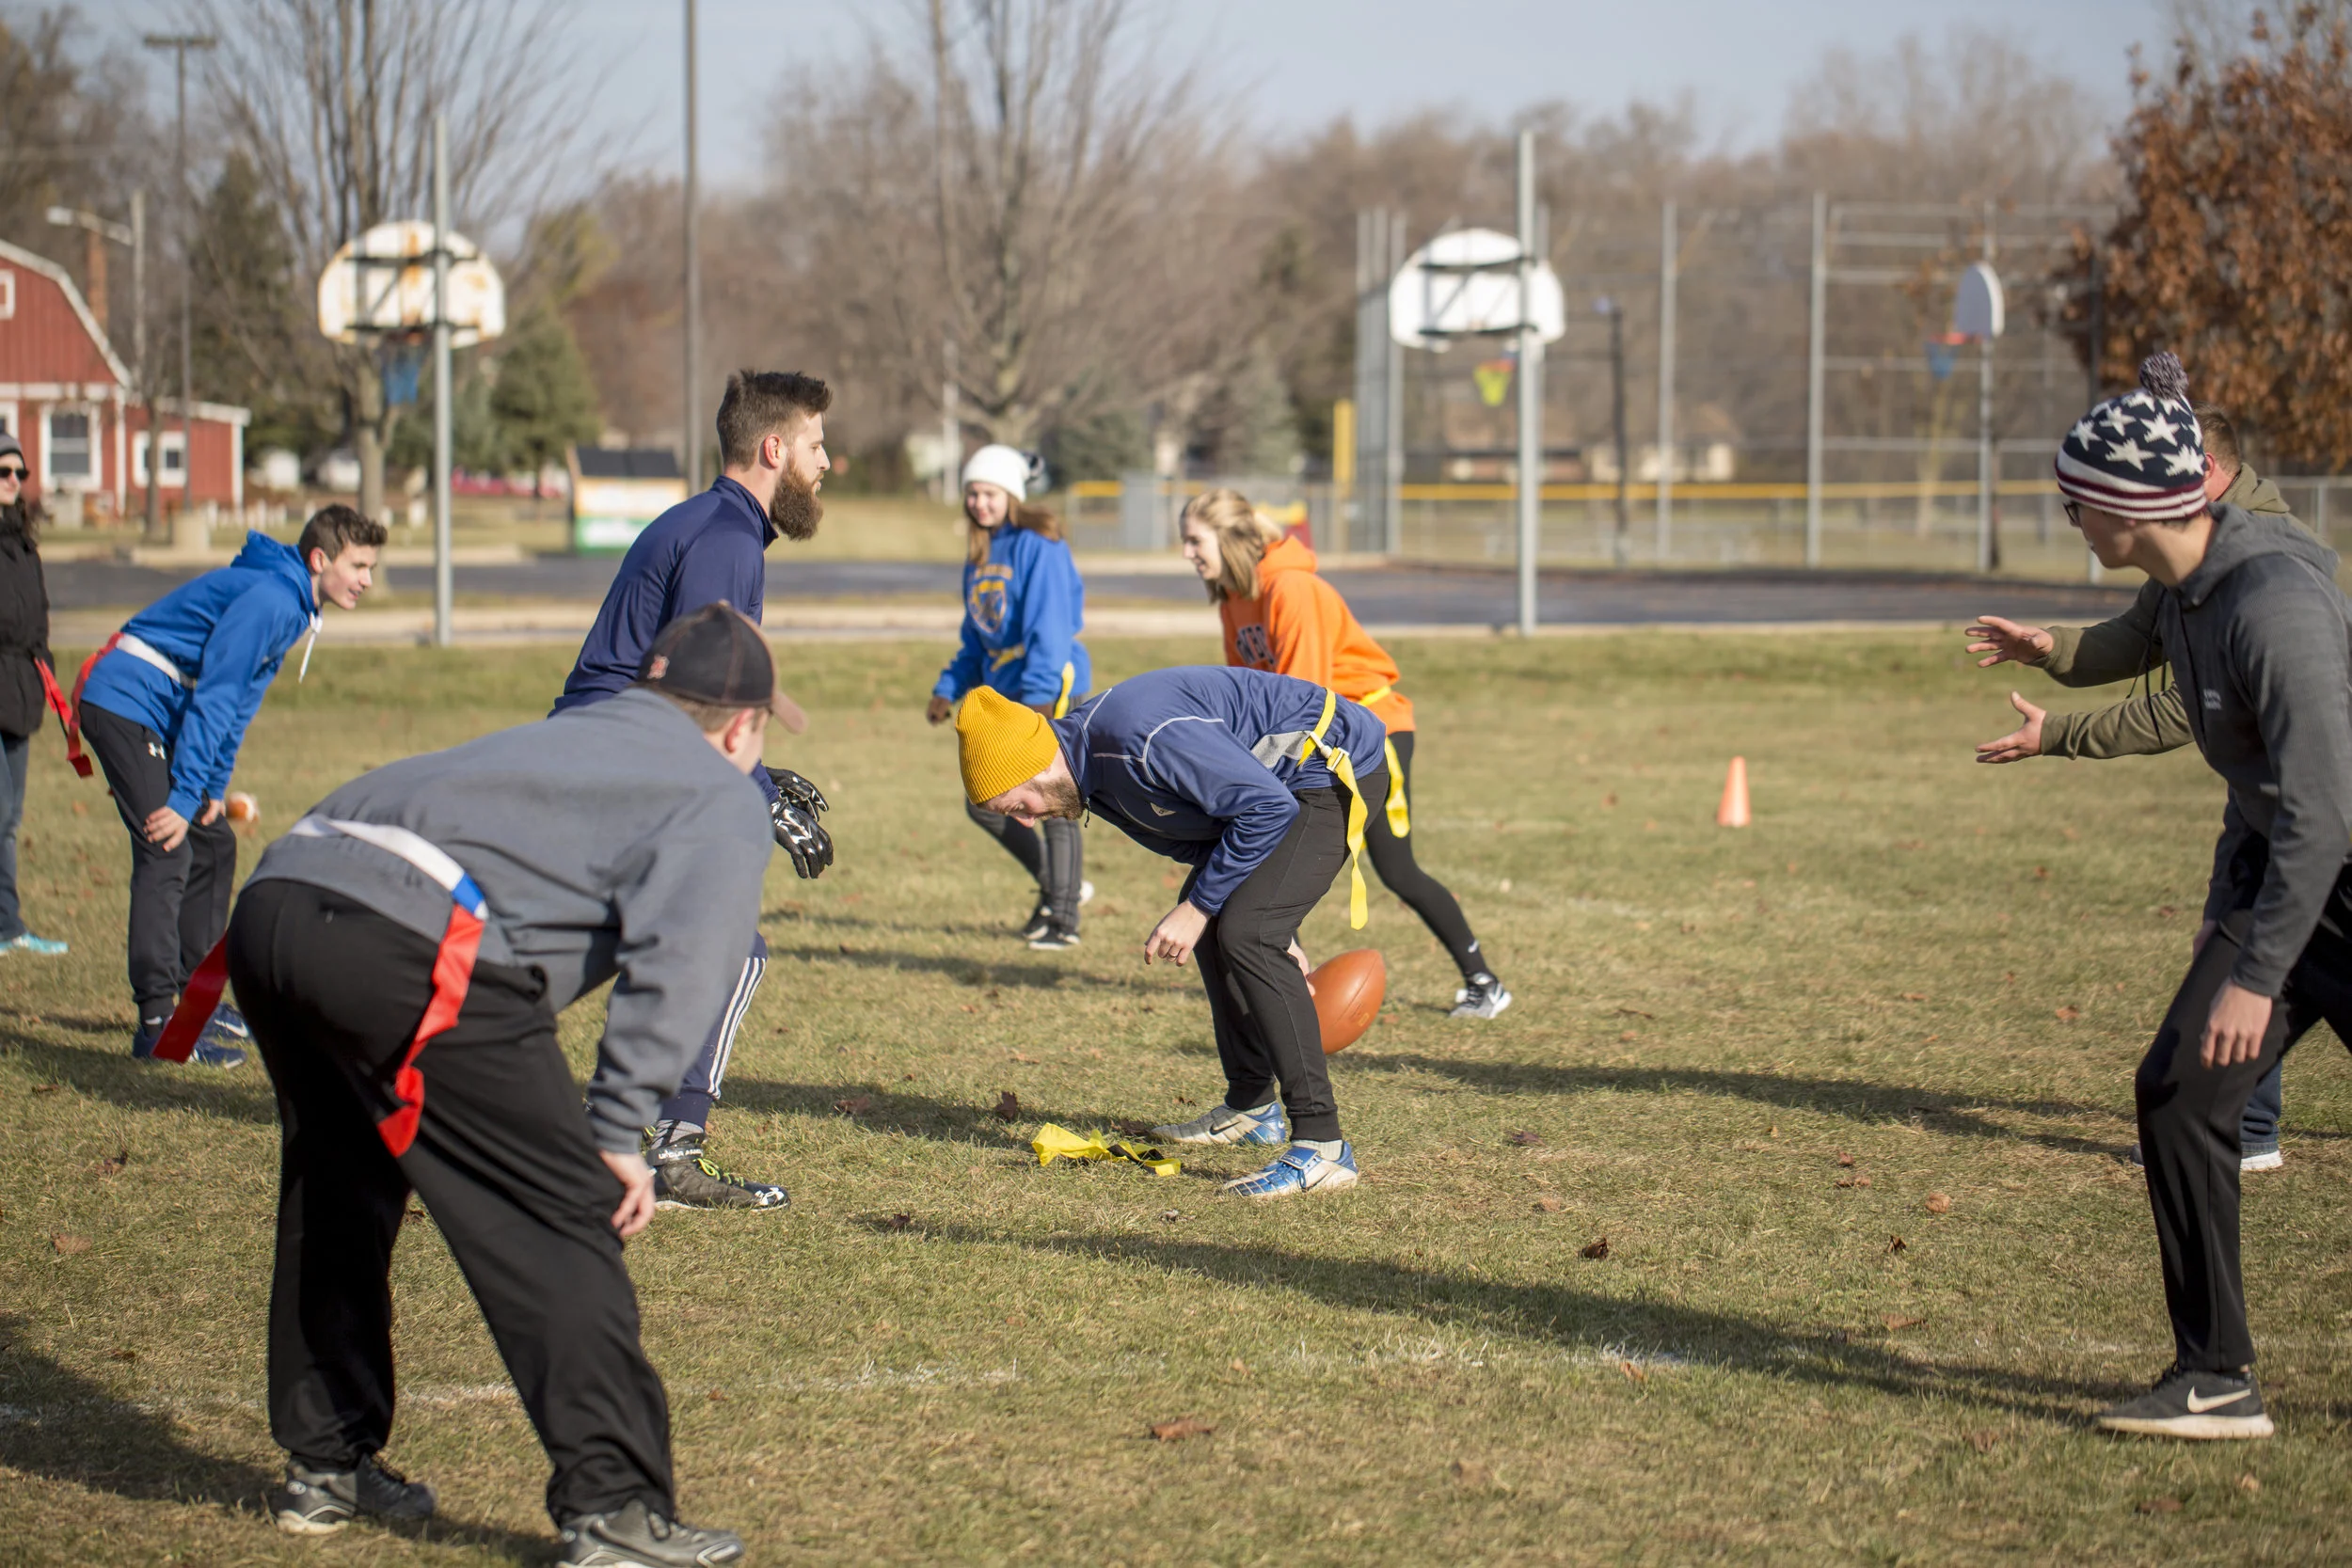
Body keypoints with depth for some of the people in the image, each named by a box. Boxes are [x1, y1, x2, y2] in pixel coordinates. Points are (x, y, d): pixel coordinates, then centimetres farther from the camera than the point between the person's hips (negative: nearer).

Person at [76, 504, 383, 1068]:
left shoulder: (291, 605, 11)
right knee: (166, 850, -17)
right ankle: (156, 1025, -20)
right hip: (123, 700, -11)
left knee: (214, 843, 14)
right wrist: (185, 798, -24)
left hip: (160, 714, 11)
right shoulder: (268, 600, -22)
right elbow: (214, 700, -24)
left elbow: (238, 703, 16)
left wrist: (215, 789, 11)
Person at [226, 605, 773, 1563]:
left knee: (337, 1198, 25)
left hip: (273, 901, 8)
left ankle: (325, 1465, 37)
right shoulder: (721, 801, 12)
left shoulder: (568, 735, 35)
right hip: (408, 950, -8)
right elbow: (676, 969, -3)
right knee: (561, 1220, -1)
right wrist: (617, 1134, -5)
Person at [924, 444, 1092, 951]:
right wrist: (949, 689, 14)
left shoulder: (1039, 547, -12)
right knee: (983, 803, 8)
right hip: (1002, 691, 9)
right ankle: (1058, 887, 23)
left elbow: (1049, 627, -20)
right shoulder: (979, 555, 14)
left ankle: (1063, 918, 1)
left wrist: (1039, 697, -27)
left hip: (1053, 686, -9)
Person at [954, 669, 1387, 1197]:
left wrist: (1198, 909, -18)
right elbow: (1199, 839, 15)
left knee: (1243, 933, -20)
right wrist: (1275, 927, 17)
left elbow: (1268, 808, -26)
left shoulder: (1144, 737, -31)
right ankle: (1252, 1108, 31)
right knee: (1215, 921, 17)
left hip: (1337, 768, -10)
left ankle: (1322, 1147, -21)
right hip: (1283, 779, 10)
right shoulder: (1090, 773, 2)